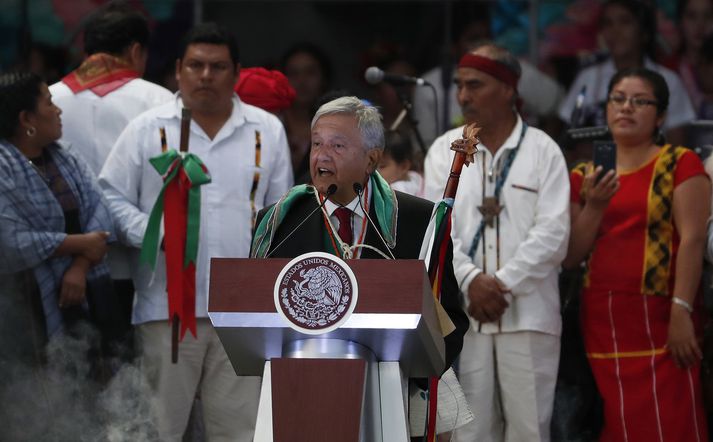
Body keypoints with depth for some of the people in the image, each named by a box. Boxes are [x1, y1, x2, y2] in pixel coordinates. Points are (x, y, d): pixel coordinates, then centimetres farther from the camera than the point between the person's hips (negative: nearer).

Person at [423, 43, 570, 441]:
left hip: (528, 313, -2)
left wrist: (503, 284, -12)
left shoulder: (543, 150, 3)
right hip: (462, 312, 2)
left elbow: (552, 233, -6)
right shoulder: (445, 150, 10)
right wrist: (470, 280, -14)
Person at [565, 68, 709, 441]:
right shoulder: (586, 177, 14)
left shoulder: (679, 164, 0)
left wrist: (681, 312, -18)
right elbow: (570, 257, 10)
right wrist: (595, 207, -6)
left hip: (659, 320, -5)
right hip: (602, 322, 5)